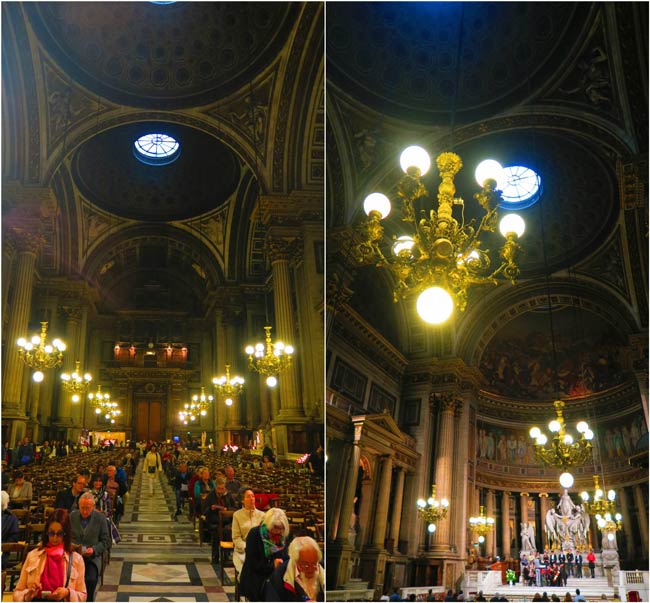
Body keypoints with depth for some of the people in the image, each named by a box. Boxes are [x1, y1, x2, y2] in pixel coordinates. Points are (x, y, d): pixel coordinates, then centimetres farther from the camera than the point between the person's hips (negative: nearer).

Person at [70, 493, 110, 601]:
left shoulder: (100, 518, 2)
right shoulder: (72, 516, 7)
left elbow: (106, 541, 4)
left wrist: (94, 549, -13)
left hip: (92, 557, -1)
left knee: (91, 579, -27)